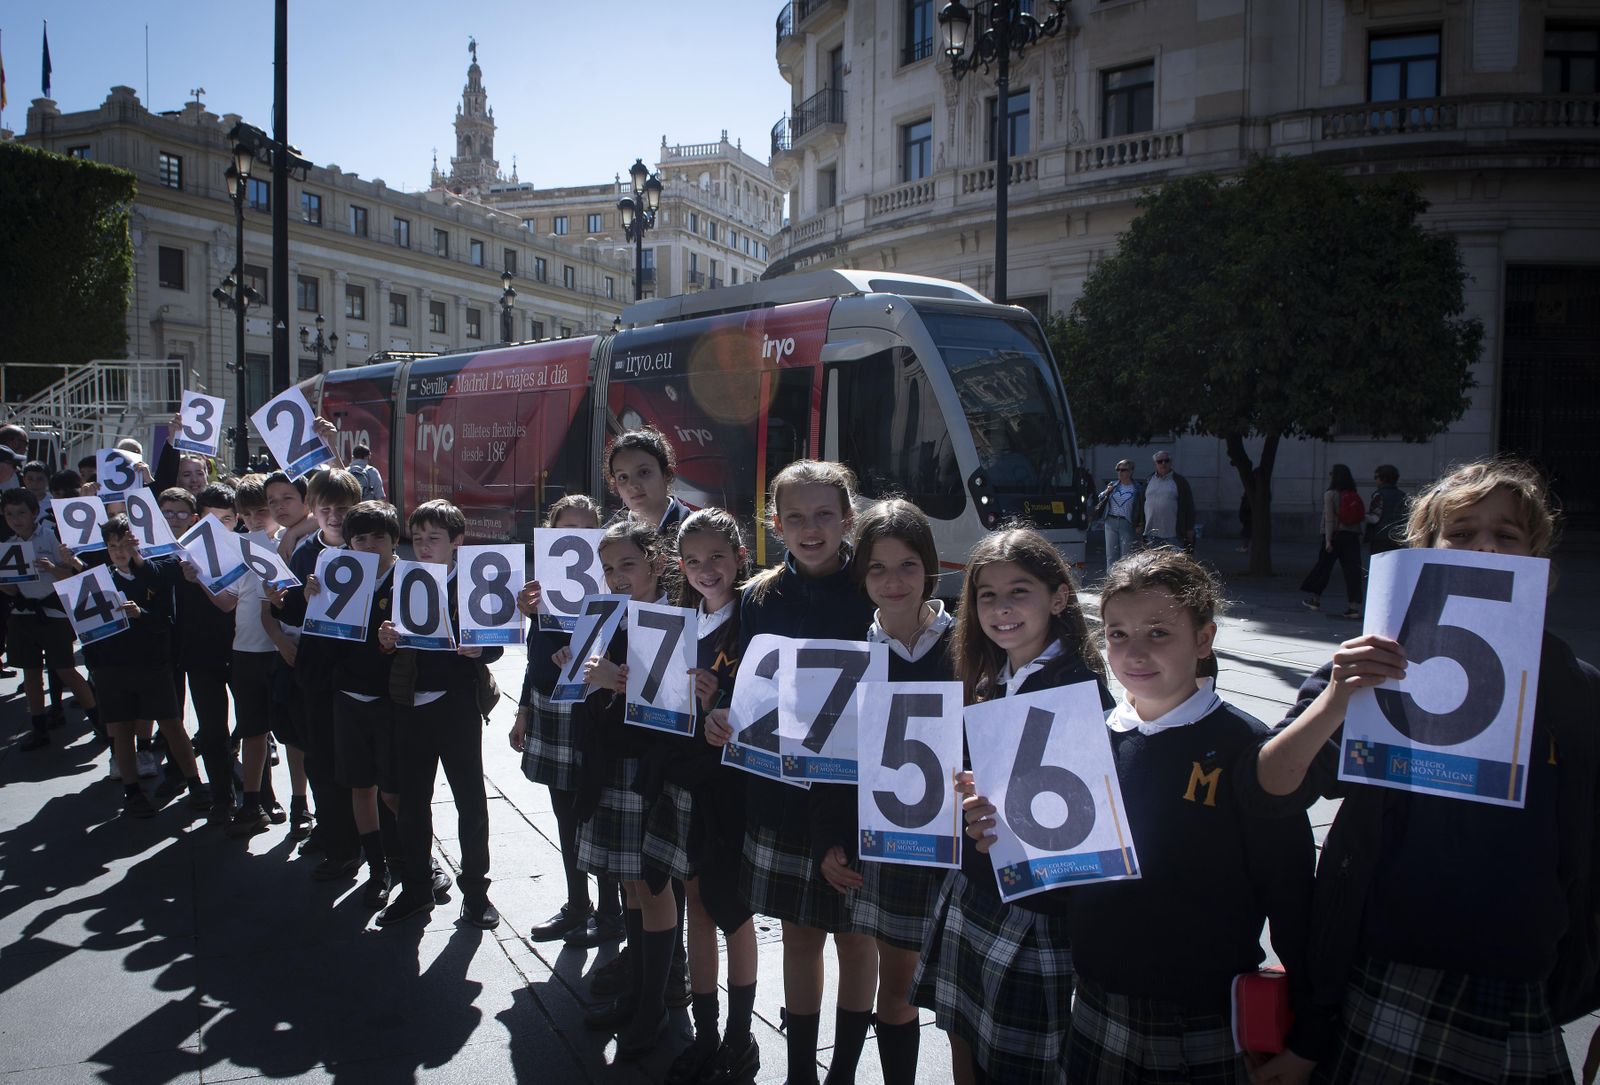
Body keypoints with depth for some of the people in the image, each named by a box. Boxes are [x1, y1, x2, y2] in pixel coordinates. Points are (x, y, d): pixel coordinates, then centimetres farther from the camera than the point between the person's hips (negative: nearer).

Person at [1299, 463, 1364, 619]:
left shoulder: (1330, 494, -6)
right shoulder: (1354, 495, 8)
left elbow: (1329, 518, -11)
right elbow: (1362, 518, 7)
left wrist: (1328, 539, -12)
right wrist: (1358, 537, 12)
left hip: (1335, 534, -4)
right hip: (1352, 536, 4)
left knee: (1323, 566, 9)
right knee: (1352, 569, 2)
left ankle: (1315, 599, 18)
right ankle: (1355, 605, -2)